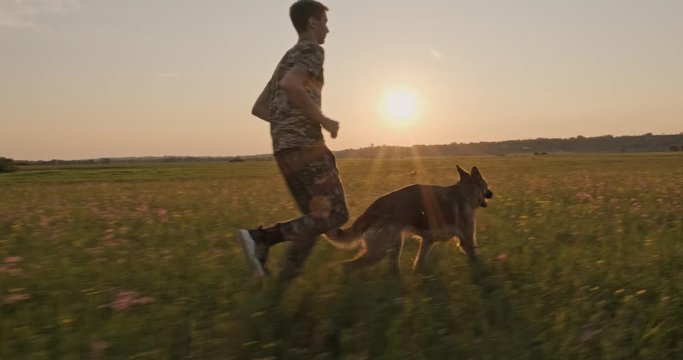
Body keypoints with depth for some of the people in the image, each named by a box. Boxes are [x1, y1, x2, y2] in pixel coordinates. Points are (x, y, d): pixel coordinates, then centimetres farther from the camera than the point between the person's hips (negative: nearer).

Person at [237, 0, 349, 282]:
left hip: (285, 149, 9)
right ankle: (261, 237, -15)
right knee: (335, 215, -5)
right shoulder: (312, 50, -1)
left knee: (315, 218, 11)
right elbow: (290, 85, -23)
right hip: (305, 146, -9)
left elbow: (259, 108, 25)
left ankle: (285, 280, 0)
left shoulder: (288, 58, 26)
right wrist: (323, 120, -13)